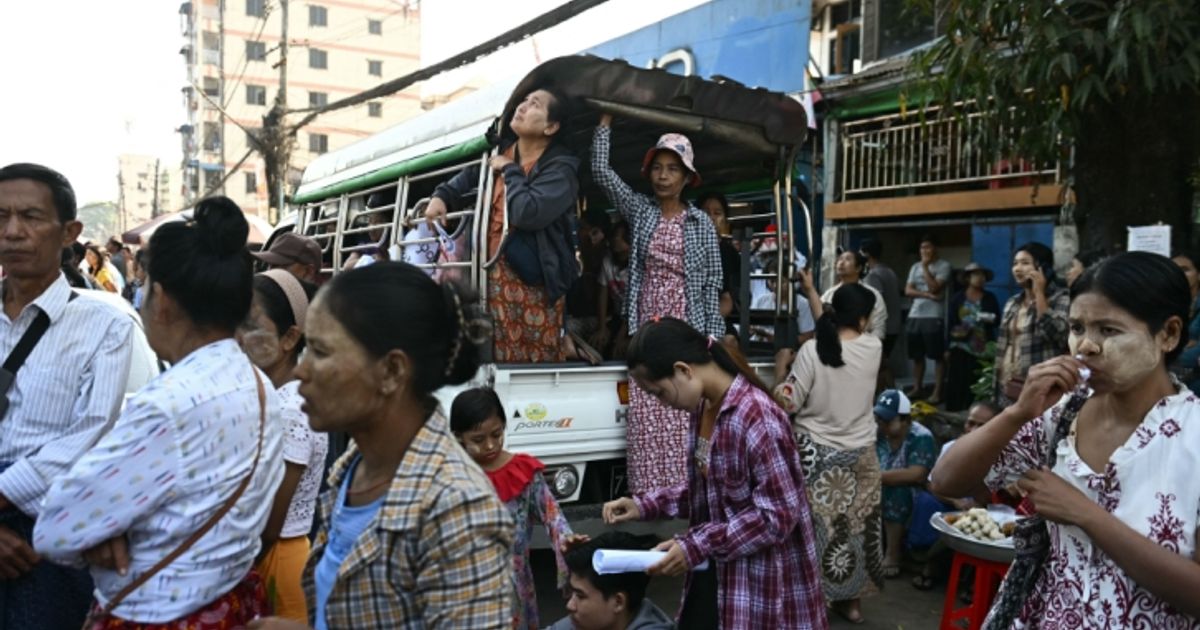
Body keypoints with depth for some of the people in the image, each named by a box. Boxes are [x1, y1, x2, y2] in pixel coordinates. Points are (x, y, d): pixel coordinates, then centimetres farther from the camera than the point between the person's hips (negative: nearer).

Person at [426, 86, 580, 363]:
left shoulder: (560, 167, -11)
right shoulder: (500, 153, 11)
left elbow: (528, 214, -25)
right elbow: (468, 179, 28)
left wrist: (510, 171, -11)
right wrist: (441, 196, 8)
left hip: (533, 280, -7)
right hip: (495, 274, 7)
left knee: (540, 363, -4)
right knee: (502, 360, 12)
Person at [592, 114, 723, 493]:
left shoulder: (701, 223, 5)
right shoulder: (640, 210, 9)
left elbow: (711, 284, 3)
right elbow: (600, 169, 3)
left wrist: (712, 337, -4)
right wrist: (606, 118, 5)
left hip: (687, 328, -2)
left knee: (682, 417, -5)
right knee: (645, 417, -3)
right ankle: (649, 498, 2)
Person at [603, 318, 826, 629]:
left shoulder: (756, 416, -25)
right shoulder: (704, 407, 2)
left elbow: (778, 515, -23)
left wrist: (696, 546, -23)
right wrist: (646, 505, 0)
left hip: (763, 581, -8)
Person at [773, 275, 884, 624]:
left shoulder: (811, 351, -17)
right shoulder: (873, 348, -6)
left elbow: (786, 403, -14)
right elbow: (835, 333, 12)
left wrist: (781, 369, 3)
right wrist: (810, 292, 18)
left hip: (817, 455, -3)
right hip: (859, 455, 3)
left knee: (815, 527, 8)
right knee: (854, 526, 15)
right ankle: (852, 600, 29)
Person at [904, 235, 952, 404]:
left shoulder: (943, 266, -2)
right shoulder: (915, 267, 15)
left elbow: (934, 287, -14)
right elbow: (908, 291, 5)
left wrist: (925, 267, -6)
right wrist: (928, 295, -10)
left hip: (934, 316, -6)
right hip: (914, 316, 6)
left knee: (938, 356, -4)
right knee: (917, 356, 11)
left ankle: (937, 391, -2)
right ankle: (917, 388, 20)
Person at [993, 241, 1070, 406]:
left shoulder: (1061, 299, -3)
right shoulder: (1012, 303, 16)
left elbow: (1058, 336, -20)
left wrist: (1039, 294, -14)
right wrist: (995, 391, 14)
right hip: (1007, 389, 7)